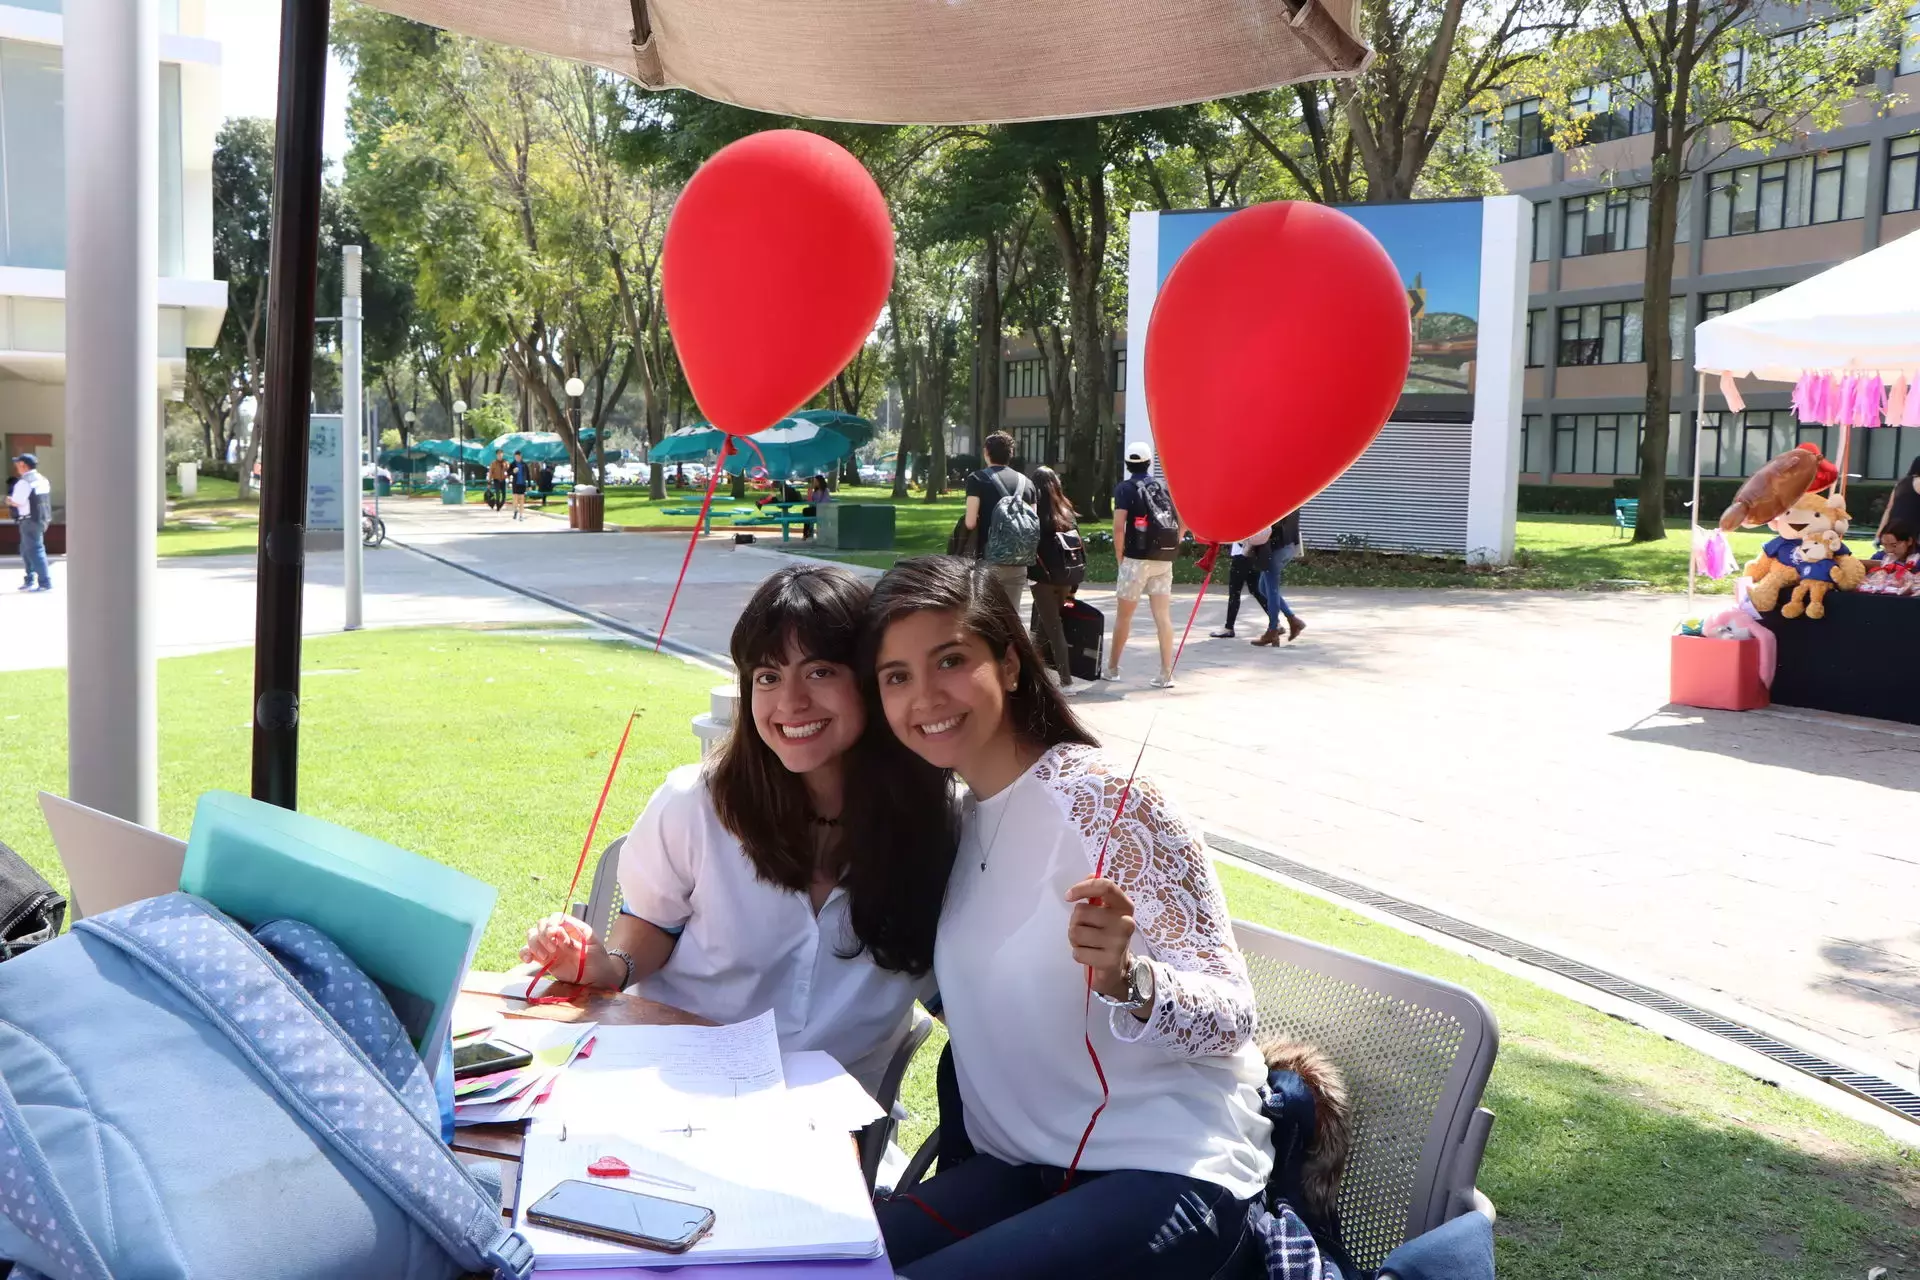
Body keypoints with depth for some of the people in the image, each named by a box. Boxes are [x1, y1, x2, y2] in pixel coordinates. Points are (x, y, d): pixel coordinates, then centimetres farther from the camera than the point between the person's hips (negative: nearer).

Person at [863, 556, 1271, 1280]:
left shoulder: (1100, 796, -16)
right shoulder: (952, 816, 5)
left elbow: (1229, 1015, -17)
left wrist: (1126, 979, -37)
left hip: (1170, 1168, -6)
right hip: (1022, 1168, 6)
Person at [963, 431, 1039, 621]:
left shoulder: (978, 479, -4)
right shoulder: (1026, 482, 12)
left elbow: (971, 522, -12)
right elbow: (1034, 524, 10)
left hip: (988, 561, -5)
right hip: (1018, 564, 5)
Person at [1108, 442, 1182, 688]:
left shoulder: (1125, 488, -2)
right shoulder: (1163, 487, 13)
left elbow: (1119, 526, -13)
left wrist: (1119, 555, -3)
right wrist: (1171, 547, 12)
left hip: (1137, 558, -4)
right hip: (1164, 560, 4)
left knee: (1123, 614, 8)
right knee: (1163, 615, 2)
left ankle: (1112, 668, 18)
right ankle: (1166, 674, -2)